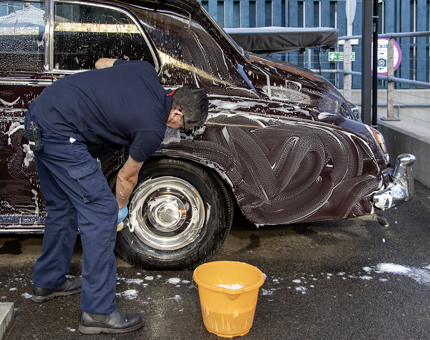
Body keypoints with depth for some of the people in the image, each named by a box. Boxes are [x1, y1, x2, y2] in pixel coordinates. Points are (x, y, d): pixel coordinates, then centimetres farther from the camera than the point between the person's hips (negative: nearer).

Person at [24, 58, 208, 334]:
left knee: (62, 207, 21)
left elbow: (102, 62, 24)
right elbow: (127, 176, 5)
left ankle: (48, 281, 37)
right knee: (101, 212, -6)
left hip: (39, 112, 10)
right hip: (59, 134, -10)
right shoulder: (153, 130, -13)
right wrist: (121, 207, 23)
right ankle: (98, 312, -2)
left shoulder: (147, 71, 5)